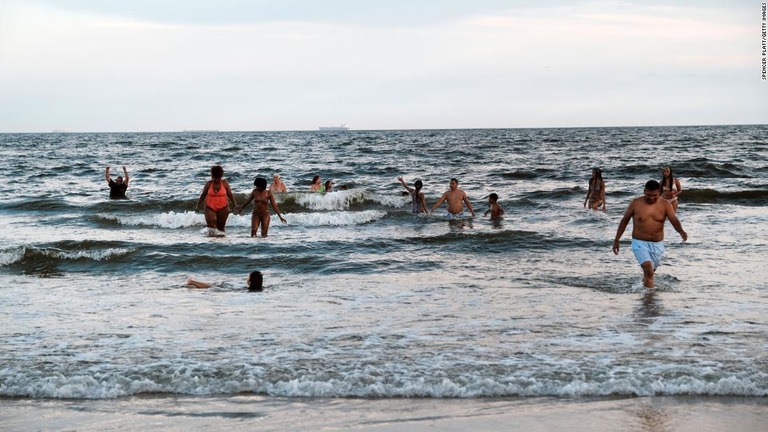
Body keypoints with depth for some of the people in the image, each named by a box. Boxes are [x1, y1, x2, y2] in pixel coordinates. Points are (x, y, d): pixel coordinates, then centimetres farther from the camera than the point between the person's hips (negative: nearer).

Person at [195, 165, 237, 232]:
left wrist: (235, 204, -3)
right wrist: (198, 205, 8)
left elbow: (230, 195, 3)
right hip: (210, 208, 0)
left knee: (221, 227, 6)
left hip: (223, 208, 0)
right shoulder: (209, 184, -2)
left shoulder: (225, 183, -4)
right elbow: (203, 195, 7)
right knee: (211, 224, -15)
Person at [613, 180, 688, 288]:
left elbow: (674, 220, -18)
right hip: (640, 243, -3)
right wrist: (616, 240, 4)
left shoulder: (665, 205, -6)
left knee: (650, 271, 18)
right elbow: (624, 221, 3)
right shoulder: (636, 203, -7)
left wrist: (680, 231, -41)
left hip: (657, 244, 3)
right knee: (648, 267, -25)